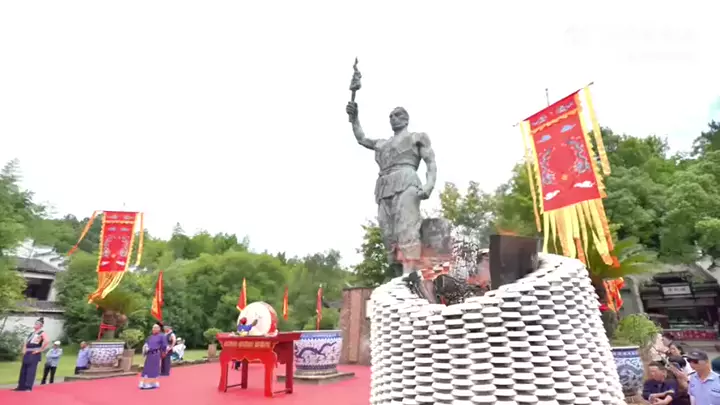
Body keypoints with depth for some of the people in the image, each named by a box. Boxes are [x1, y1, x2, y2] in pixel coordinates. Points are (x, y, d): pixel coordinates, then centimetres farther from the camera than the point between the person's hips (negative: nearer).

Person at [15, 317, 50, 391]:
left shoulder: (42, 333, -8)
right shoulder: (31, 333, 16)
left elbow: (47, 341, -24)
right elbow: (26, 341, 31)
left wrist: (40, 350, -19)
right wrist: (24, 349, 15)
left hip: (34, 354, -8)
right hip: (27, 354, 8)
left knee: (31, 370, -7)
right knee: (23, 370, 11)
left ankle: (28, 387, -4)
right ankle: (21, 386, 20)